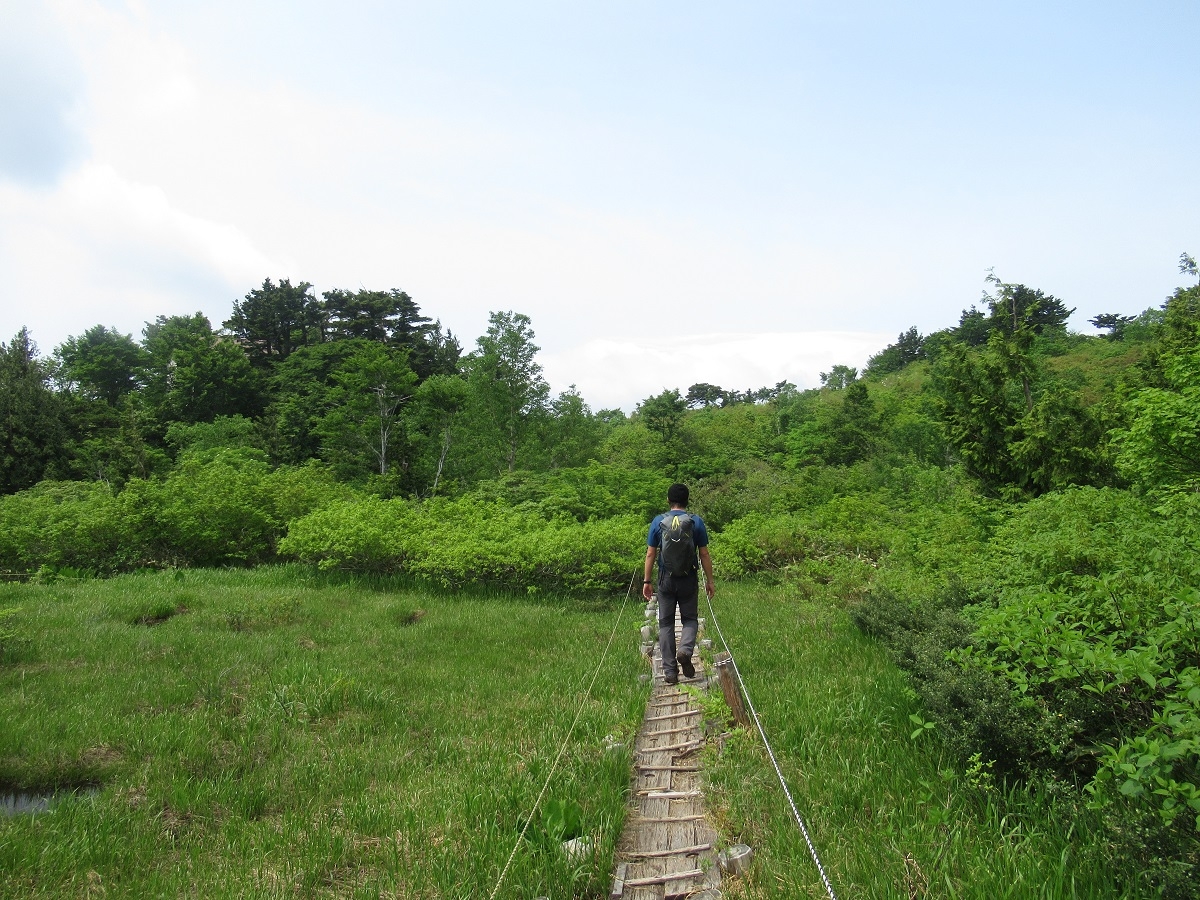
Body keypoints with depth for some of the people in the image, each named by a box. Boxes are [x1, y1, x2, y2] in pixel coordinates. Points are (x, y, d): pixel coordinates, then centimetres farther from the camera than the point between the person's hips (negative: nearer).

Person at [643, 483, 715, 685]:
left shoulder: (658, 522, -1)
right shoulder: (696, 522, -2)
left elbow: (650, 554, 0)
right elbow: (704, 555, -1)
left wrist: (647, 581, 6)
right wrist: (709, 580, 7)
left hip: (666, 579, 0)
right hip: (689, 579, 0)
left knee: (666, 623, 8)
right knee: (689, 618, 14)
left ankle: (670, 671, 6)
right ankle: (685, 649, -16)